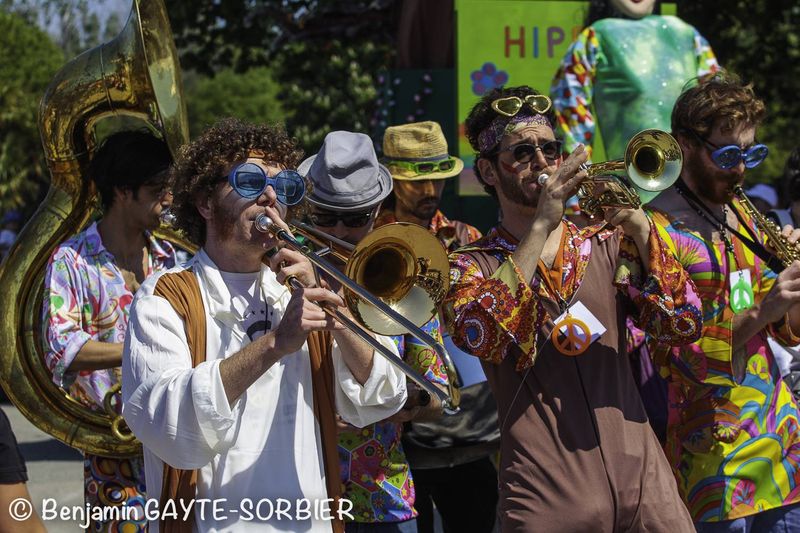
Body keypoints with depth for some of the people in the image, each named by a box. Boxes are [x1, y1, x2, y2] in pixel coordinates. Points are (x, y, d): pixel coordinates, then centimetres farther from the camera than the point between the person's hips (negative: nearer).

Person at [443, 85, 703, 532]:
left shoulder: (608, 244, 11)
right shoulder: (470, 266, 4)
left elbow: (684, 326, 0)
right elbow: (481, 339, -17)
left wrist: (642, 234, -13)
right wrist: (540, 226, -18)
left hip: (640, 475, 3)